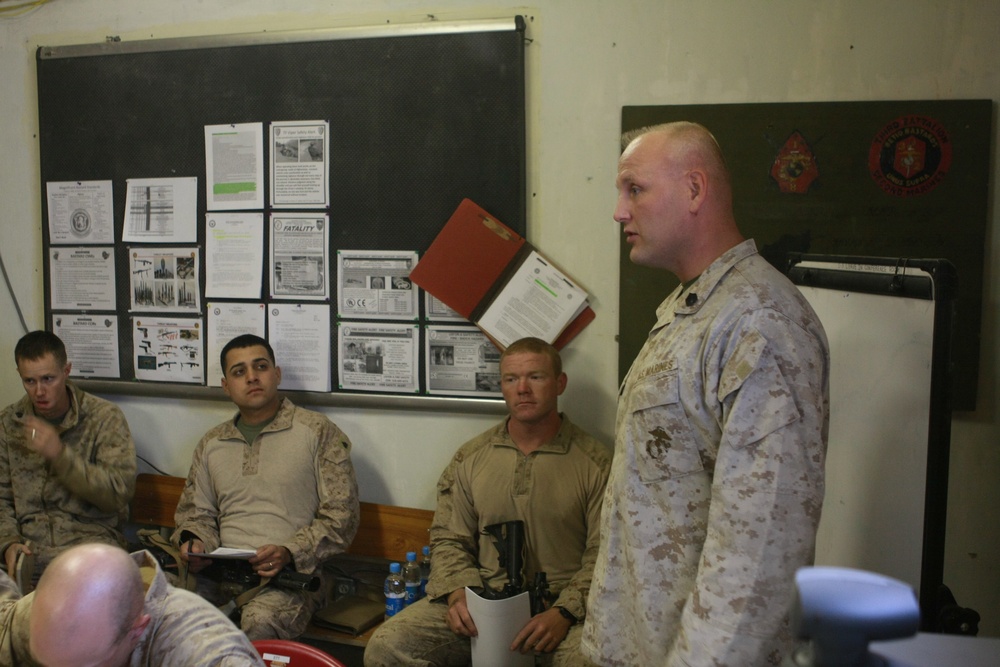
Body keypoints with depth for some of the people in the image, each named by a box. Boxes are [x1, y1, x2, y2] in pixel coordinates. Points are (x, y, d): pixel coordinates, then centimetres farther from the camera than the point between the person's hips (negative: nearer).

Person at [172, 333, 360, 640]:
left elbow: (341, 515, -1)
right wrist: (195, 542, 1)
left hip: (293, 574, -4)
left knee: (259, 621, -36)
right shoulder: (211, 444, 20)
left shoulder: (318, 432, 4)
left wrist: (290, 552, -15)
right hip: (222, 571, 5)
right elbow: (196, 511, 25)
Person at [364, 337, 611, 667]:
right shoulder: (470, 457, 10)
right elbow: (449, 539, 12)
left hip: (563, 603, -3)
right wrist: (458, 592, -7)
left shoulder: (596, 463, -1)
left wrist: (564, 612, -18)